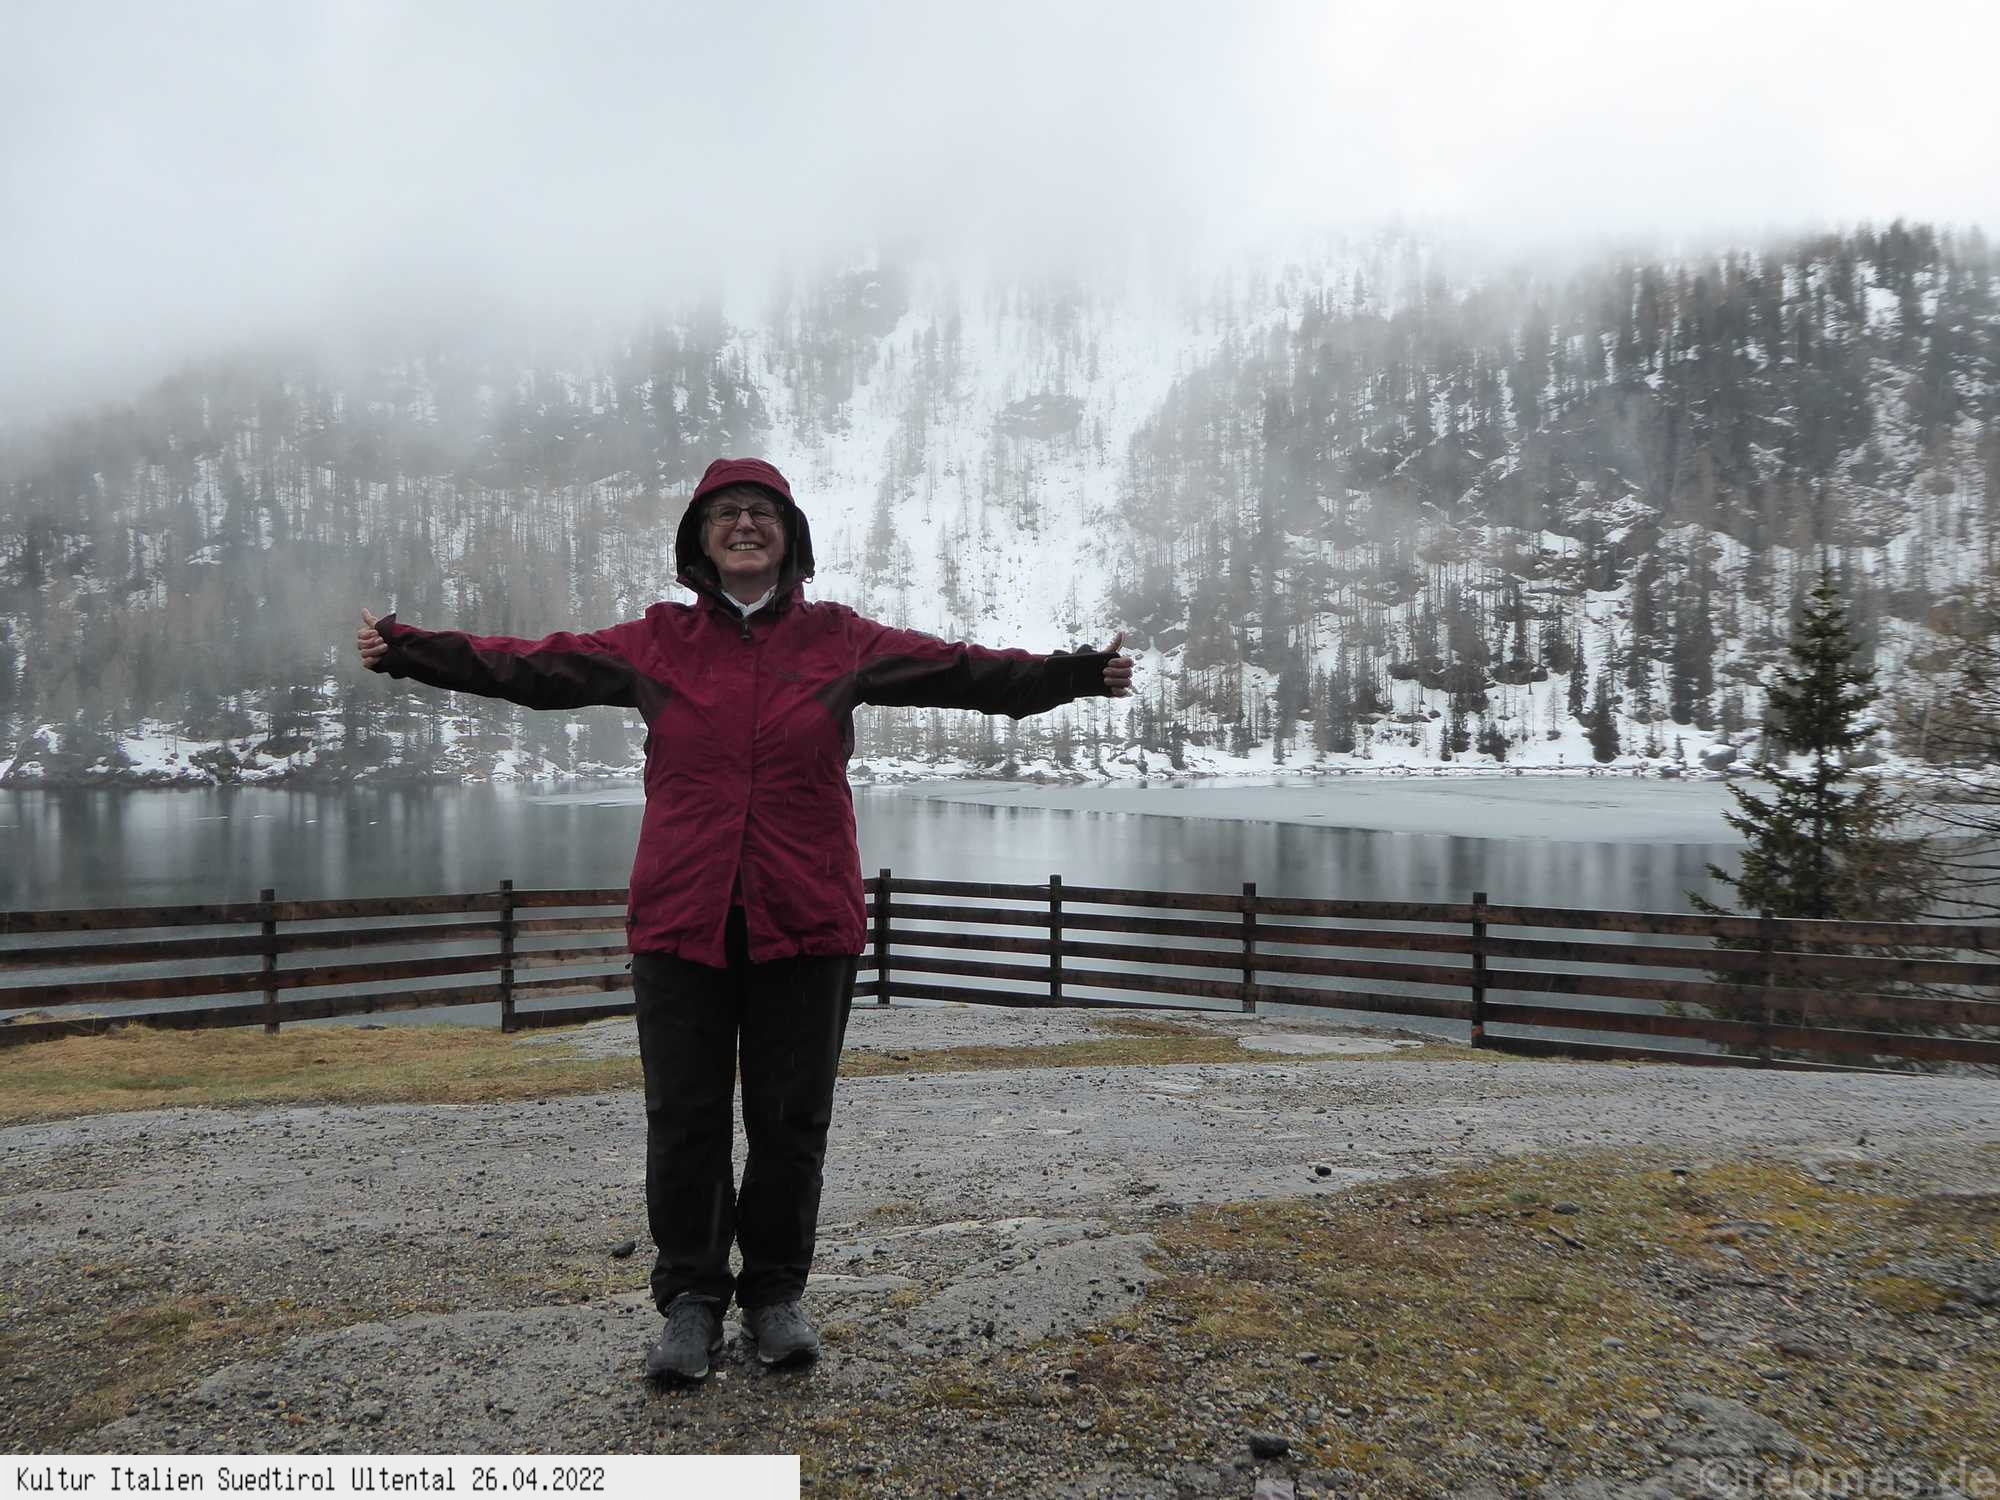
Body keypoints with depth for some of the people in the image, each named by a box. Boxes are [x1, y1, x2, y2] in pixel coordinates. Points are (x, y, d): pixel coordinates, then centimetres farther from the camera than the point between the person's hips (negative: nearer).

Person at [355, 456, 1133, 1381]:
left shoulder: (840, 640, 5)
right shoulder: (657, 643, 6)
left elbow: (964, 672, -1)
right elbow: (531, 668, 4)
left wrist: (1076, 674, -11)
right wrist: (403, 650, -5)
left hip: (804, 923, 0)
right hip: (680, 921, 0)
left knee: (791, 1116, 8)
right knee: (684, 1116, 5)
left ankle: (777, 1292, 27)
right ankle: (691, 1299, 22)